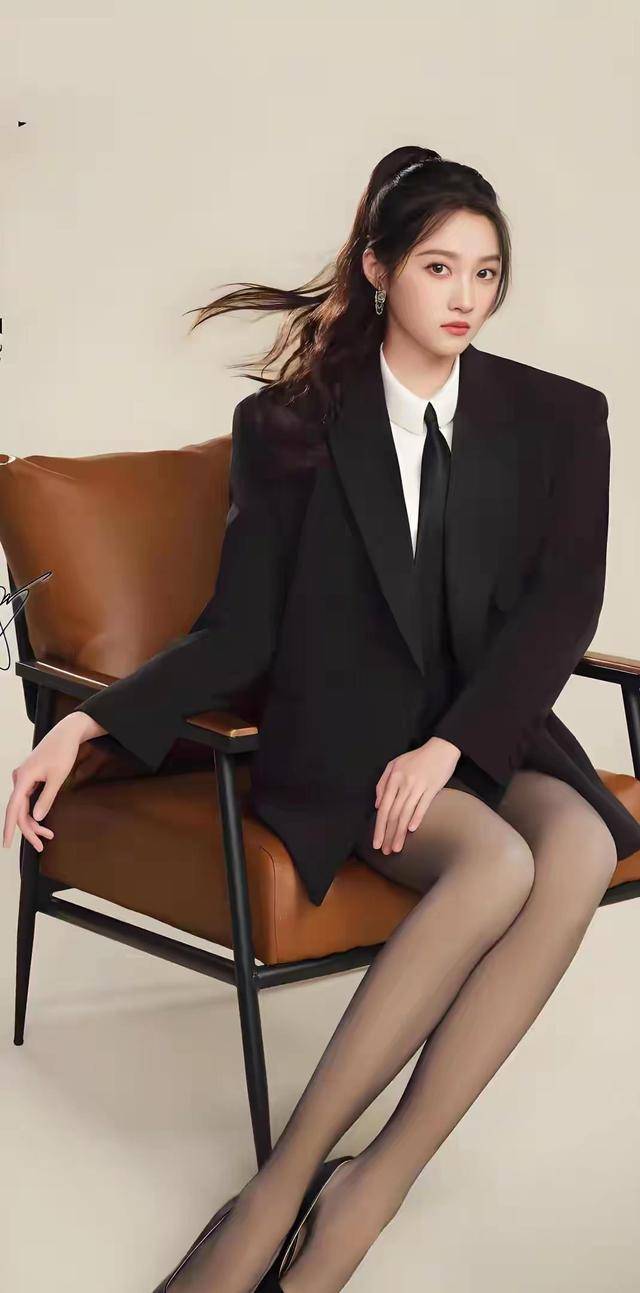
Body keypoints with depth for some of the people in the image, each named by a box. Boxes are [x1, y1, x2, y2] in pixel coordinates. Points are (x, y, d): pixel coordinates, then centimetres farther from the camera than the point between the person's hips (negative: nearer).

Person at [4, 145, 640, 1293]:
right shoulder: (288, 424, 4)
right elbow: (241, 632, 0)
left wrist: (450, 744, -18)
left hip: (496, 732, 3)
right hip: (340, 737, -2)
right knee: (495, 864, -34)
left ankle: (368, 1197, -31)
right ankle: (288, 1189, -28)